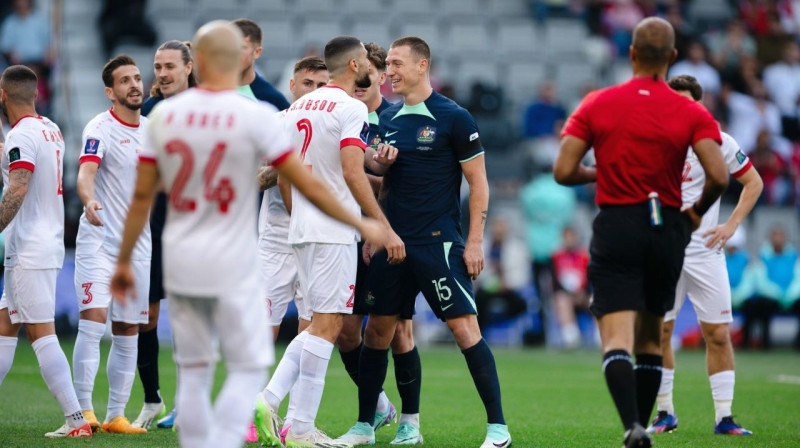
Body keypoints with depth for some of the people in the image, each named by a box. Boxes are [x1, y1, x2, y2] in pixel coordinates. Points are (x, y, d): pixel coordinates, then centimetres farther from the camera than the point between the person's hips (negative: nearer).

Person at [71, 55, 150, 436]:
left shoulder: (152, 129, 10)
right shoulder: (99, 128, -10)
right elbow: (86, 172, -28)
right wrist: (89, 201, -44)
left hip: (137, 244, 6)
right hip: (98, 241, -6)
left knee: (128, 333, 7)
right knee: (93, 320, -15)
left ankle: (116, 415, 13)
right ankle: (83, 410, -11)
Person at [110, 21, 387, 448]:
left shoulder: (165, 114, 0)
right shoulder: (255, 116, -11)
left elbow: (142, 196, 4)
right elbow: (307, 184, -8)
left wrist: (124, 261, 13)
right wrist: (360, 224, 4)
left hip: (180, 266, 4)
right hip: (231, 269, -4)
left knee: (193, 371, 12)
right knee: (247, 369, 5)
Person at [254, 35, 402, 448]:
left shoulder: (297, 107, 14)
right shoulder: (350, 108, -10)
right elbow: (352, 173, -19)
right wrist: (385, 228, -17)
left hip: (302, 229, 8)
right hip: (335, 232, -8)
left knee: (322, 323, 15)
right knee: (327, 324, -5)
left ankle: (269, 400, 2)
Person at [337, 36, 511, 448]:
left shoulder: (453, 118, -5)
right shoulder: (388, 119, 12)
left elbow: (478, 181, -4)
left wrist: (475, 241, -9)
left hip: (439, 242, -6)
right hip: (393, 241, 6)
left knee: (464, 329, -10)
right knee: (377, 330, 7)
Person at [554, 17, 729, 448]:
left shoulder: (597, 104, -2)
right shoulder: (692, 113, -3)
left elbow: (563, 171, -5)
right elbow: (718, 176, -13)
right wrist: (697, 212, 7)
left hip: (615, 230, -2)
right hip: (667, 231, 2)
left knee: (617, 338, -10)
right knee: (650, 339, 18)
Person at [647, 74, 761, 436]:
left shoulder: (718, 141, 0)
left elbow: (753, 182, 10)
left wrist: (732, 225, 0)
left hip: (705, 249, 0)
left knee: (718, 334, -2)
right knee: (659, 331, -2)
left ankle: (723, 417, 5)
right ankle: (664, 413, 10)